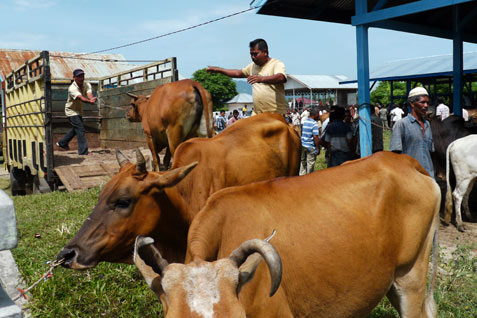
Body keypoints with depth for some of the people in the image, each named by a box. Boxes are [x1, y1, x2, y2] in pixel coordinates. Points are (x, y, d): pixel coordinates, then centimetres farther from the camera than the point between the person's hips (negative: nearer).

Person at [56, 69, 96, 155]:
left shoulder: (87, 85, -10)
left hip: (79, 111, 8)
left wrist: (92, 99, -55)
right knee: (80, 129, -15)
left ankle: (62, 143, 39)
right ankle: (83, 151, -11)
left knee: (76, 128, 21)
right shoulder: (72, 88, -28)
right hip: (71, 111, -8)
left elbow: (89, 94, -31)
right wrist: (90, 101, -66)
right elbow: (80, 98, -46)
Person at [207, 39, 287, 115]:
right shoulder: (252, 66, 16)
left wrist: (261, 78, -43)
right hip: (257, 114, 6)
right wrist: (218, 69, 22)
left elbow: (281, 78, -27)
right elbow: (238, 73, 28)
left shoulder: (277, 64, -7)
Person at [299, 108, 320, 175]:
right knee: (310, 164, 3)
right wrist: (318, 148, -12)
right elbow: (315, 137, -17)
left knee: (302, 162, 17)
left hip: (303, 145, 6)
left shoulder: (304, 122, 7)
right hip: (311, 147, -6)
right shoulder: (314, 124, -14)